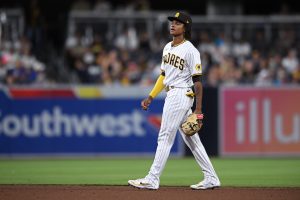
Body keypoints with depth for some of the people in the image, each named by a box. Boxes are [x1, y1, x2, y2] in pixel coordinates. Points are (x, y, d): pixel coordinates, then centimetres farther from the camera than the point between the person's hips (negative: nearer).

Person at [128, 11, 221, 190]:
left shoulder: (190, 51, -12)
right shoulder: (168, 48, 14)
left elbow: (197, 81, -13)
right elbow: (164, 75, 22)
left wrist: (198, 109, -16)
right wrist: (151, 97, 17)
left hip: (181, 95, -9)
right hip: (171, 96, 9)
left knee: (165, 137, -8)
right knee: (191, 140, 10)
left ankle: (152, 179, -6)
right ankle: (211, 179, 14)